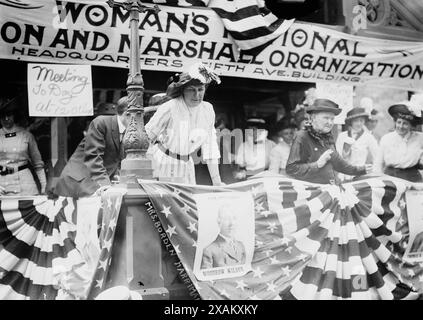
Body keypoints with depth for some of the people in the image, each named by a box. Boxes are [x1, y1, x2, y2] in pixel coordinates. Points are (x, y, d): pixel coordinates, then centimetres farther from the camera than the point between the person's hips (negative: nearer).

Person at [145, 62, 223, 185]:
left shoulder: (207, 110, -4)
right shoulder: (169, 108, -20)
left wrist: (217, 181, 3)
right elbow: (147, 135, -10)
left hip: (187, 165, 6)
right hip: (164, 161, -5)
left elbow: (209, 145, 2)